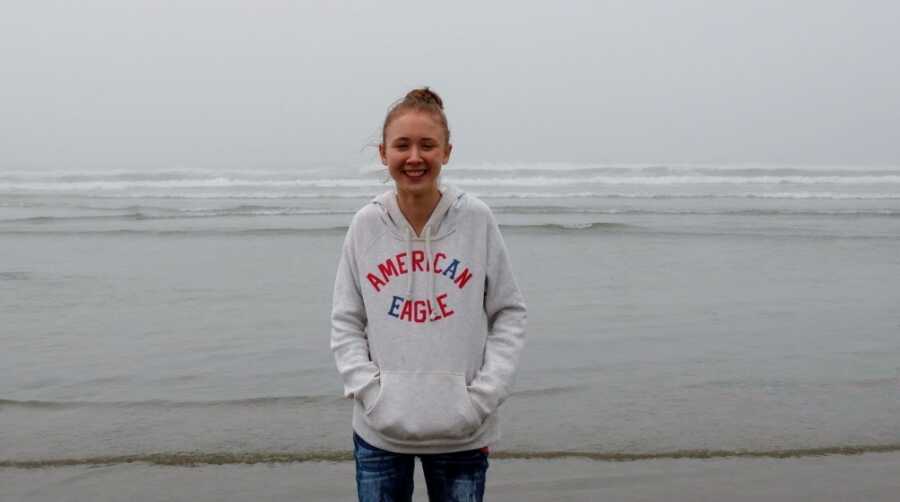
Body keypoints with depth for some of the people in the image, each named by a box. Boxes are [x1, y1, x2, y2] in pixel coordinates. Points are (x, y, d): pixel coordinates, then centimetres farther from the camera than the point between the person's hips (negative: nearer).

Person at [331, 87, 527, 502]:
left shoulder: (476, 220, -5)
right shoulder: (366, 225, -2)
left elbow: (509, 313, 0)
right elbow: (346, 322, 3)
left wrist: (485, 395, -8)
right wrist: (369, 389, -9)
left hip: (461, 431, -1)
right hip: (379, 429, 1)